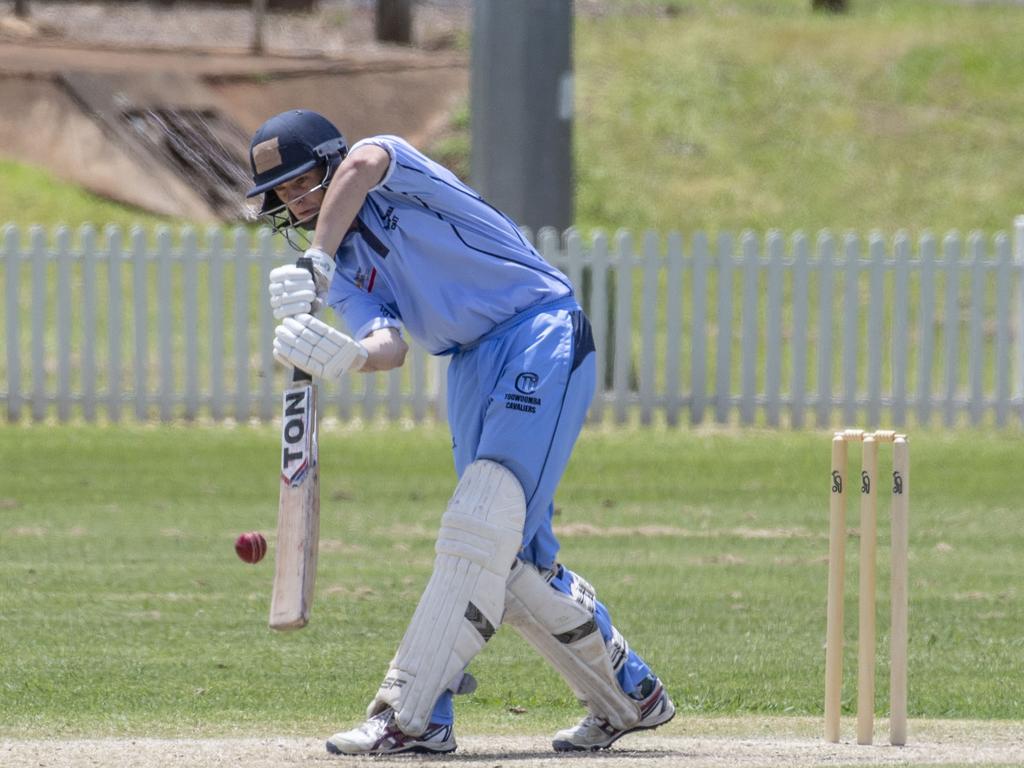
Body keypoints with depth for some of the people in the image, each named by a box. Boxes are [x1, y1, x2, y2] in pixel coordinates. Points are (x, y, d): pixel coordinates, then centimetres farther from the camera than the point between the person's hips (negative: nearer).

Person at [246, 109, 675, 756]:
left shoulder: (395, 170, -3)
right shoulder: (348, 269, 14)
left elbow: (361, 164, -31)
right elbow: (390, 346, -7)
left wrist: (317, 265, -39)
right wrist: (350, 356, -31)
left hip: (541, 336, -9)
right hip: (473, 369, 9)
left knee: (483, 526, -19)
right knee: (513, 556, 6)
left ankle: (411, 715, -27)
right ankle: (630, 695, 21)